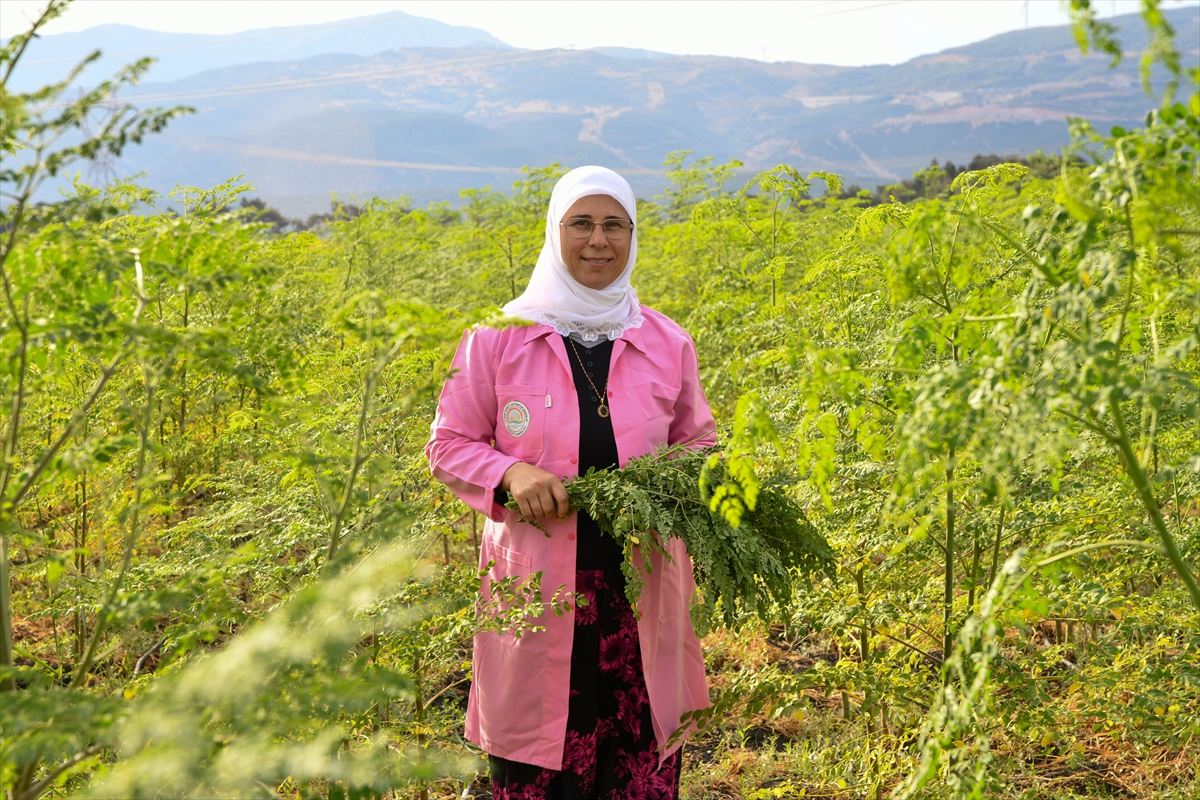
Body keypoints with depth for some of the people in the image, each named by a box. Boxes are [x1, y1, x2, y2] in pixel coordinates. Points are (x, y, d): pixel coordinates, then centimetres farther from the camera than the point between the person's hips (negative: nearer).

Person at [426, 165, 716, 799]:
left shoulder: (668, 344, 6)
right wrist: (509, 473, -14)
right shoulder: (498, 337, 0)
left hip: (642, 589, 2)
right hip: (537, 591, -1)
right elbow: (449, 446, 5)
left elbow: (698, 444, 18)